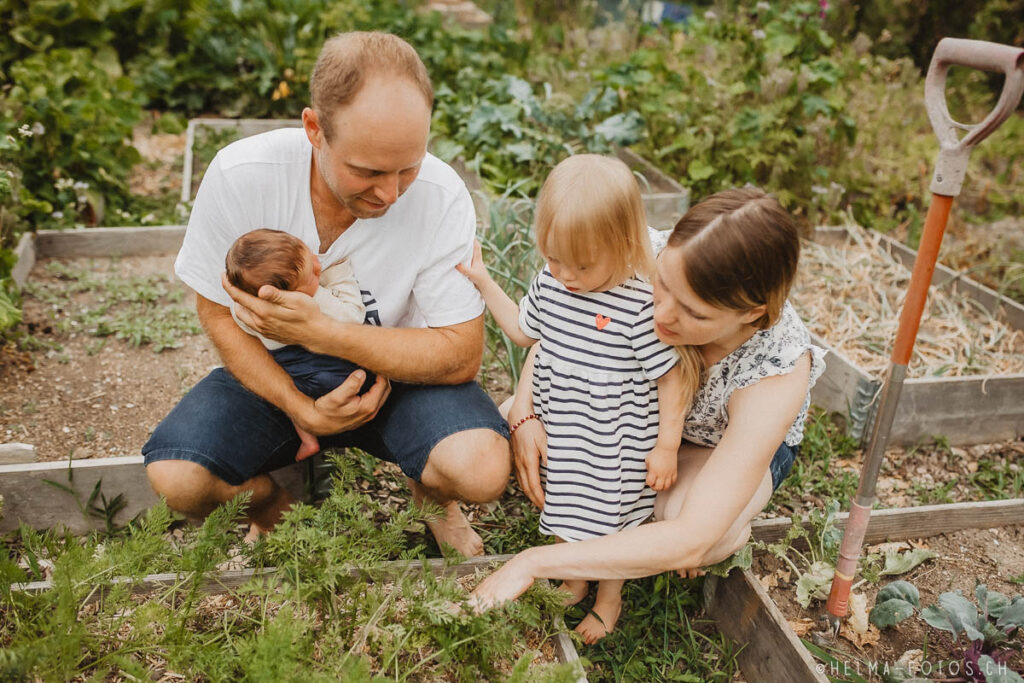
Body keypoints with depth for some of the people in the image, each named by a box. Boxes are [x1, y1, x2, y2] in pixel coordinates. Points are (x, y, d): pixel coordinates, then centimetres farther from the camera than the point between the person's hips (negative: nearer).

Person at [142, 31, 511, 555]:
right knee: (175, 479, -23)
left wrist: (319, 331, -30)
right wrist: (300, 409, -21)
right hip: (271, 372, 2)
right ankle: (271, 505, 15)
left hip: (400, 375, -1)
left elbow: (462, 355, -20)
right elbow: (217, 313, -8)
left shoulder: (441, 195, -24)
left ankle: (433, 497, 12)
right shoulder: (239, 175, -21)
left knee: (483, 470, -29)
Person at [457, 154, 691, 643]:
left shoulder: (641, 305, -26)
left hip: (613, 446, -5)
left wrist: (667, 445, -13)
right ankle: (572, 583, 49)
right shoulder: (550, 283, -8)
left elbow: (671, 376, -17)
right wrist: (482, 282, 6)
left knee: (606, 522, 15)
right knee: (563, 514, 23)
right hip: (559, 435, 5)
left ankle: (609, 600, 42)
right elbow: (523, 330, 11)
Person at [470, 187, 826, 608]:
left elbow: (688, 544, -45)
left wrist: (534, 562, -43)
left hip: (727, 446, -3)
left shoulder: (776, 373, -42)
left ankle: (734, 529, 0)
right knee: (504, 423, -19)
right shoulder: (656, 262, -33)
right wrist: (523, 413, -31)